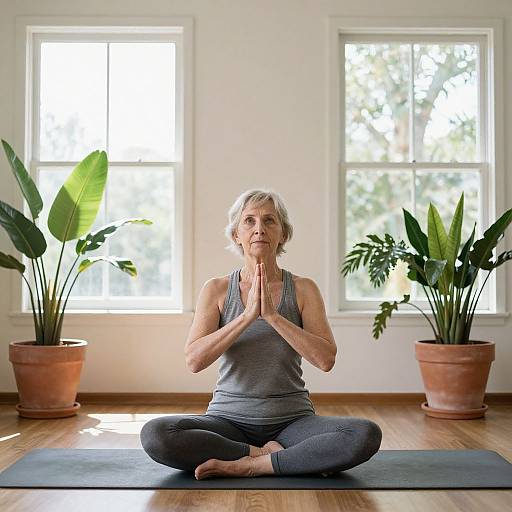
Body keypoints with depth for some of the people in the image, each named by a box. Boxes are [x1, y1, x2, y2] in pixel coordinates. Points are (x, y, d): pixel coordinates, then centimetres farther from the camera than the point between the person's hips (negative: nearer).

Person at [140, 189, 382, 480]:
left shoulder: (304, 289, 0)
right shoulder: (217, 290, 0)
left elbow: (326, 359, -12)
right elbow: (194, 360, -12)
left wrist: (272, 315, -20)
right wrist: (247, 316, -21)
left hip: (292, 420, 0)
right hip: (229, 419, 0)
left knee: (367, 435, -28)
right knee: (154, 435, -28)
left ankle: (247, 465, -18)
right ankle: (275, 455, -15)